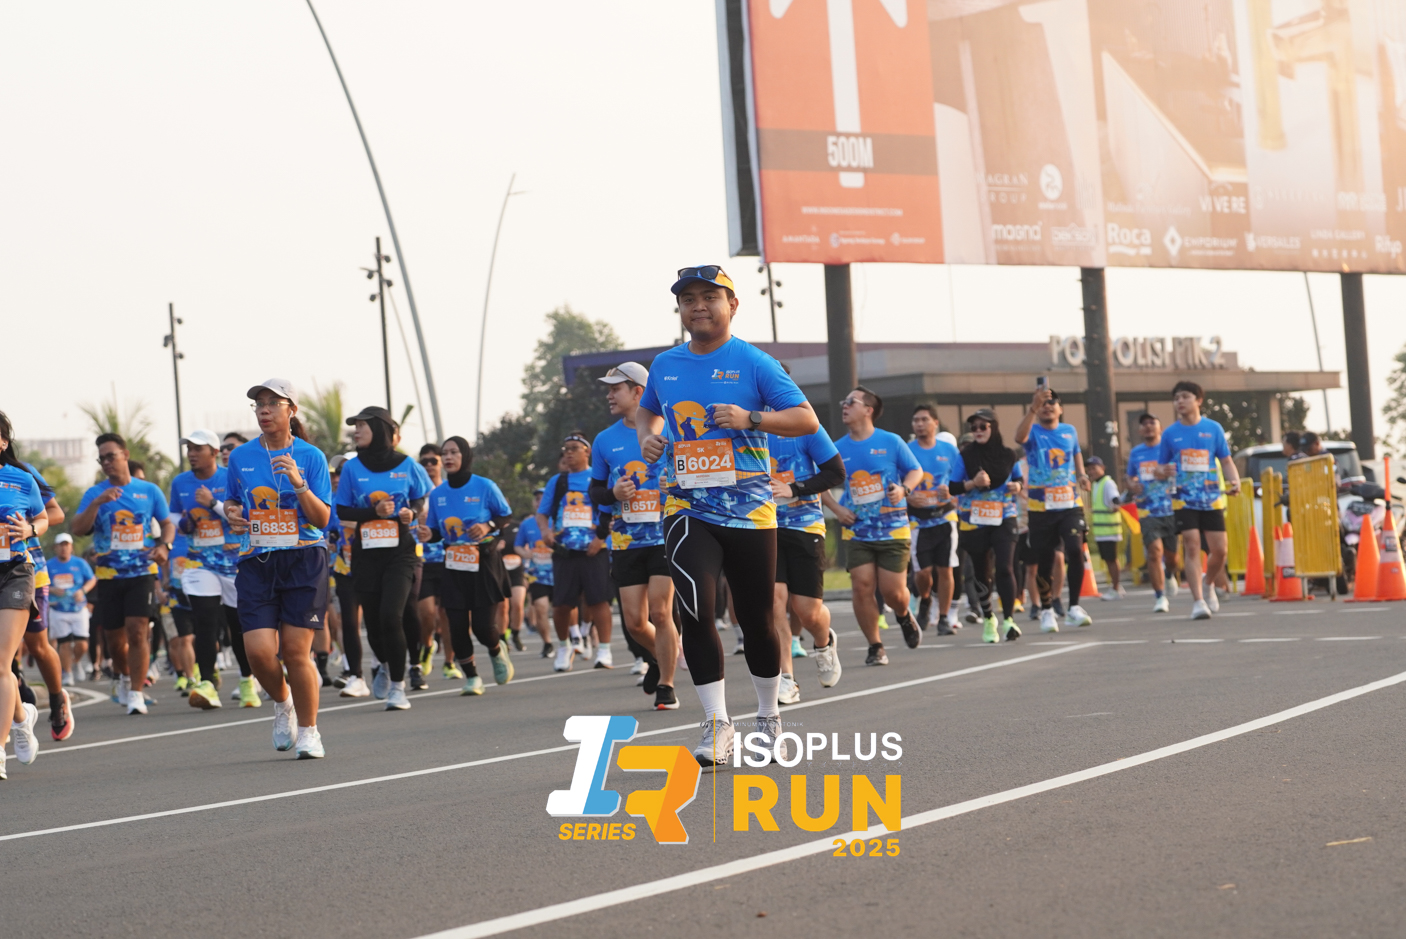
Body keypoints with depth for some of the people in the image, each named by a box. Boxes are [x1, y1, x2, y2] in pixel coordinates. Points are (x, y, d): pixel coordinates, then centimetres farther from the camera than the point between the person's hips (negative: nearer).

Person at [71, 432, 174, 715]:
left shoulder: (149, 491, 6)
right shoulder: (94, 494, 4)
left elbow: (168, 524, 14)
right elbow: (77, 529, -8)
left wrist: (164, 546, -6)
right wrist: (97, 503, -21)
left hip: (142, 572, -1)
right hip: (109, 575, 1)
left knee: (137, 631, -15)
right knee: (114, 638, 8)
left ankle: (136, 693, -10)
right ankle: (124, 676, 38)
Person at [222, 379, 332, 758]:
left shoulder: (310, 456, 0)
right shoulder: (241, 456, 8)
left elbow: (322, 519, -4)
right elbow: (232, 501, 23)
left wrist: (298, 483, -18)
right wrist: (229, 512, 0)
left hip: (303, 560, -2)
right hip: (256, 563, 2)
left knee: (296, 651, -5)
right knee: (258, 650, -11)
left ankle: (308, 731, 13)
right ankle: (282, 702, 21)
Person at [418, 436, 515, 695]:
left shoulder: (485, 486, -6)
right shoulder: (437, 493, 4)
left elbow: (507, 515, 2)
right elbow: (437, 530, 12)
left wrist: (488, 526, -17)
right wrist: (428, 534, -11)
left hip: (485, 564, -3)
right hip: (454, 567, 3)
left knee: (484, 625, -7)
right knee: (458, 626, -4)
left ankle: (497, 651, 29)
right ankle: (471, 677, 15)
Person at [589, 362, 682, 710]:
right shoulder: (605, 440, 8)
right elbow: (595, 490, 16)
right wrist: (613, 493, -5)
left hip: (666, 535, -3)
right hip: (626, 541, 3)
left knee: (660, 612, -11)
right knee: (634, 622, 1)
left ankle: (666, 686, 3)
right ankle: (658, 656, 33)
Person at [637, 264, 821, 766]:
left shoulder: (754, 363, -4)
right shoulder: (665, 366, 9)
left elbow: (807, 420, -6)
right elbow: (646, 410, 29)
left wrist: (751, 418, -20)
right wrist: (648, 437, 7)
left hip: (749, 510, -2)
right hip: (688, 509, 2)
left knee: (757, 621, 7)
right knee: (695, 612, -16)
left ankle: (769, 720, 27)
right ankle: (717, 725, -7)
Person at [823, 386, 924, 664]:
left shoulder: (891, 442, -3)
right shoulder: (838, 449, 4)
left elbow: (916, 471, 5)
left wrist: (904, 489, -15)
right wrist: (836, 508, -1)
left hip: (893, 529, -2)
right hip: (857, 531, 2)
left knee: (892, 589, -5)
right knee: (862, 586, -9)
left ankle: (904, 617, 32)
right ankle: (875, 647, 5)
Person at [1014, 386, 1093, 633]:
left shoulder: (1070, 431, 9)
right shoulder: (1034, 432, -2)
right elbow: (1019, 437, -26)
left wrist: (1081, 475, 5)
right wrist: (1033, 408, -38)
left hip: (1070, 504, 2)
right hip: (1041, 507, -2)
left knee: (1075, 550, -15)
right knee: (1044, 560, 3)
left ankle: (1074, 608, -6)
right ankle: (1046, 611, 19)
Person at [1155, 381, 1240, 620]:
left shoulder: (1213, 429, 4)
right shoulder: (1170, 434, 5)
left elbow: (1226, 461, 8)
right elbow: (1161, 469, 11)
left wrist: (1235, 481, -11)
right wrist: (1163, 472, -13)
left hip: (1211, 499, 1)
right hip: (1184, 500, -1)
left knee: (1219, 550, 0)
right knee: (1192, 548, -11)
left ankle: (1209, 585, 29)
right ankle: (1198, 601, -10)